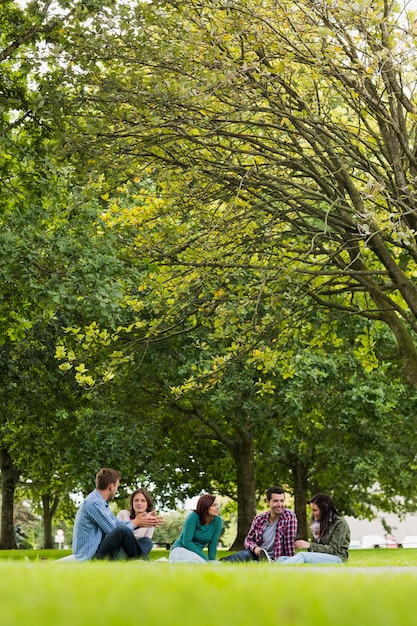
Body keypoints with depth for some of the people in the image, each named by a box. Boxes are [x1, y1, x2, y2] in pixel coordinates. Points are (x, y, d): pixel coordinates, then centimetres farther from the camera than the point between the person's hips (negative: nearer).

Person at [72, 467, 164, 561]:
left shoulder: (100, 502, 14)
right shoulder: (93, 503, -19)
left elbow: (118, 524, 18)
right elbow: (113, 531, -17)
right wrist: (135, 523, -1)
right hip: (89, 558, -11)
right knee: (123, 531, -27)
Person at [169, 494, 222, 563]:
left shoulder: (217, 520, -5)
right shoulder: (193, 517, -18)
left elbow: (213, 545, 0)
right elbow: (186, 542, -21)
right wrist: (204, 558, -22)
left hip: (195, 555, 7)